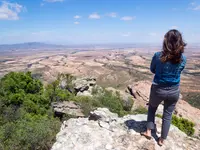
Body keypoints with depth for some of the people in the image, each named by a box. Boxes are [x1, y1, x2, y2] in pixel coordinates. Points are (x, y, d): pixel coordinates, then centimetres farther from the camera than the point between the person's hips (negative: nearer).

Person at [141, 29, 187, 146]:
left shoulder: (158, 56, -18)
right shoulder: (183, 58, -9)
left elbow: (152, 70, -1)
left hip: (158, 89, -2)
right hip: (174, 91, 2)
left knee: (152, 108, 27)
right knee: (168, 115, 19)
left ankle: (149, 131, 30)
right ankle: (162, 139, 35)